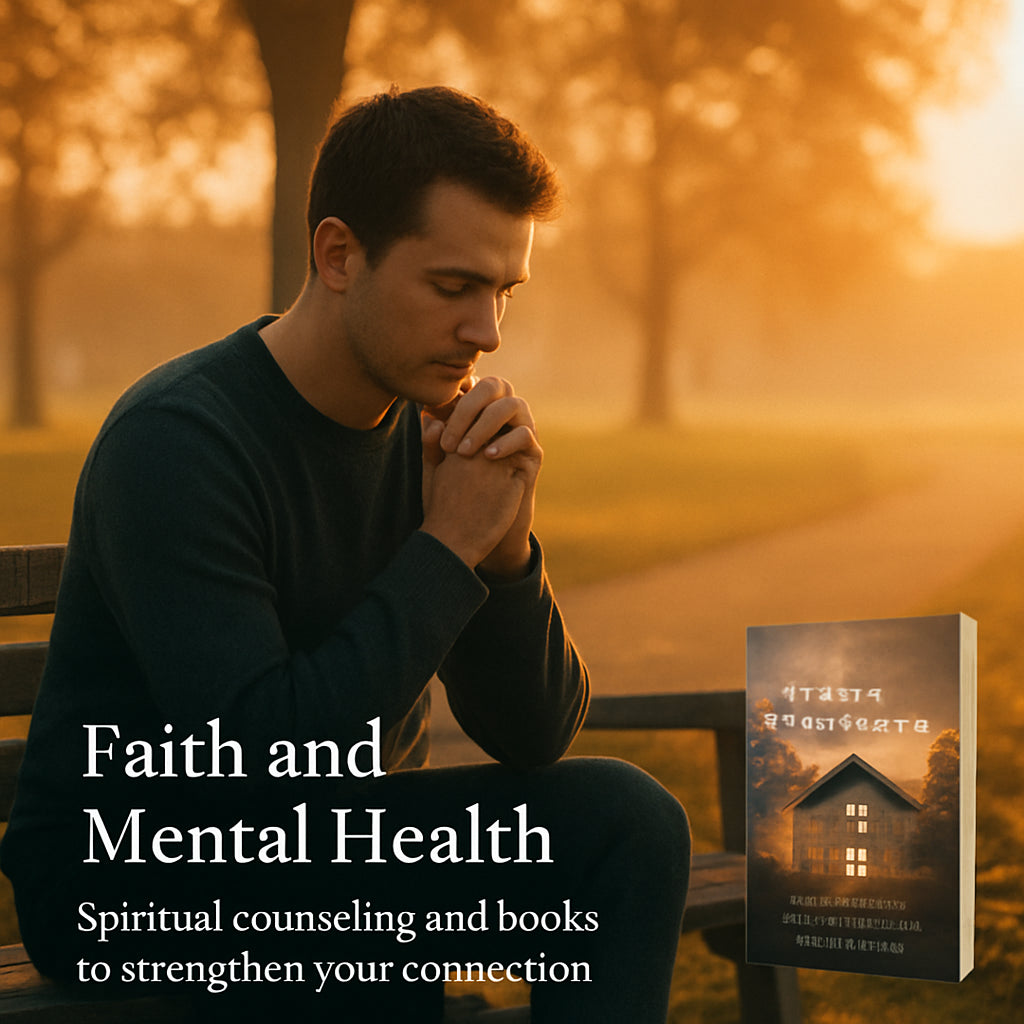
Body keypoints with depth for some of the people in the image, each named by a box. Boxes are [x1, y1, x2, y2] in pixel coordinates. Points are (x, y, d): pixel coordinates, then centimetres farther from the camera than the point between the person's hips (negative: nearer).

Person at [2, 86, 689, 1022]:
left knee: (628, 819, -18)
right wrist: (449, 546, -24)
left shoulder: (440, 426, 1)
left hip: (338, 857, 7)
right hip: (127, 874, -7)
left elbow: (536, 736, 1)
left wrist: (507, 544, -17)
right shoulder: (176, 441, -20)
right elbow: (258, 761, -30)